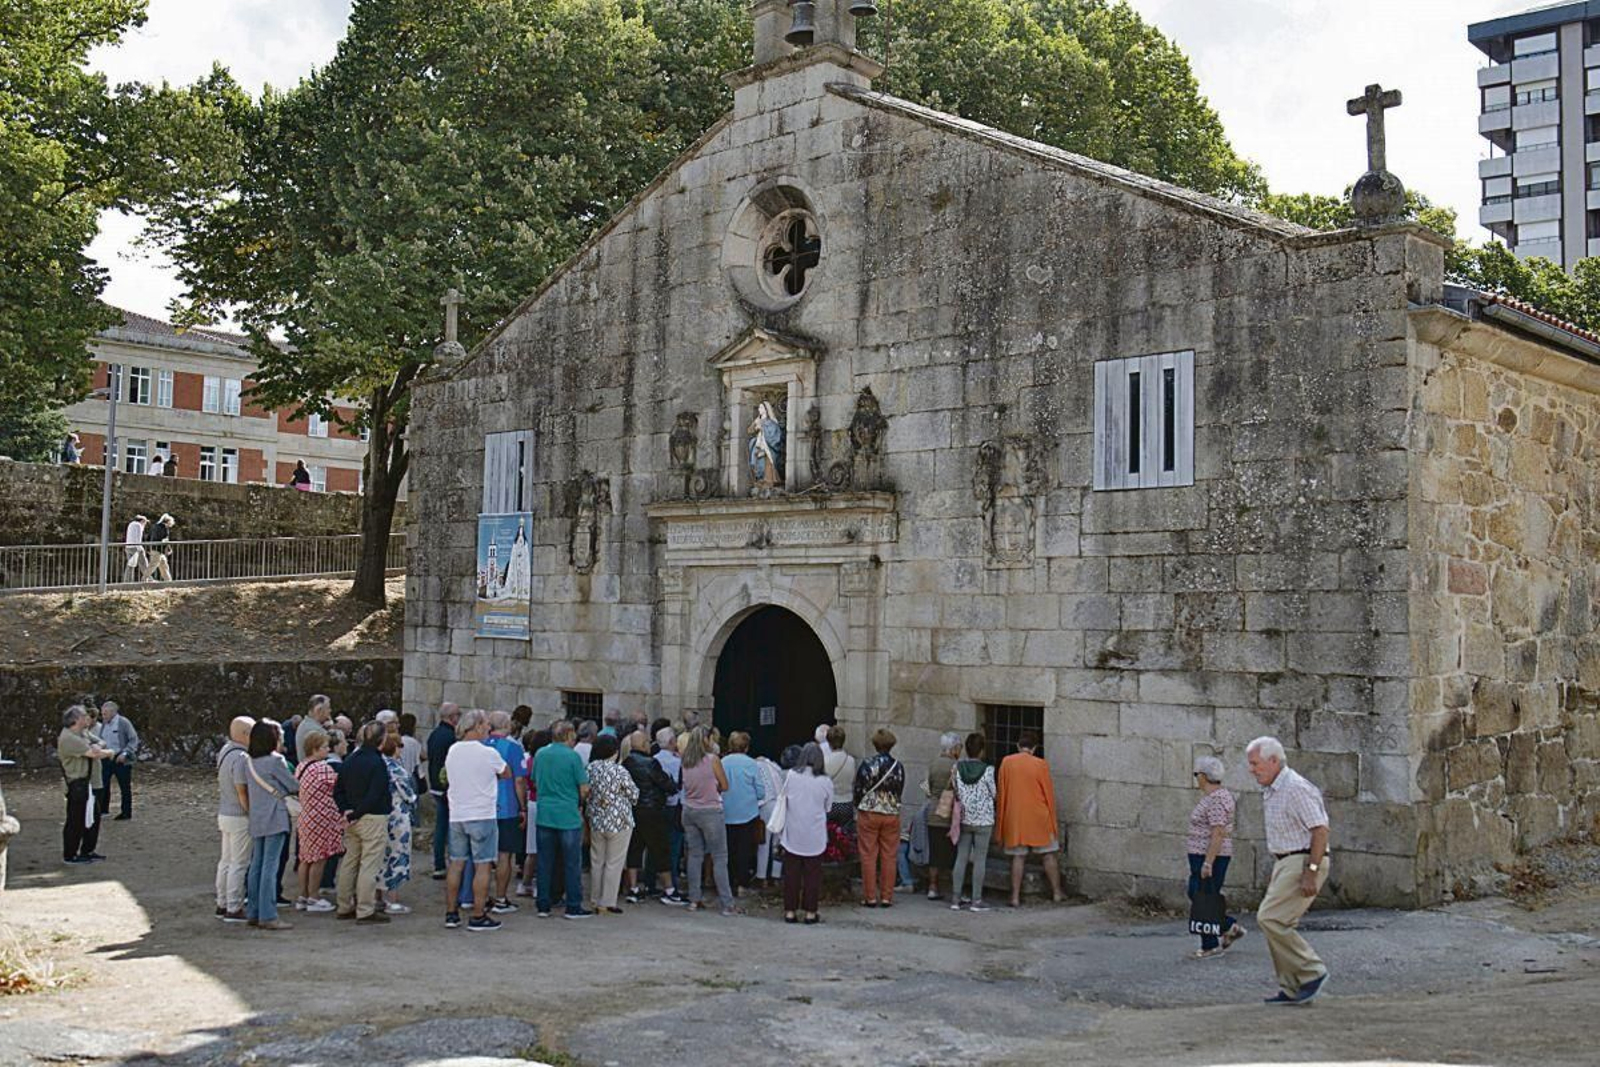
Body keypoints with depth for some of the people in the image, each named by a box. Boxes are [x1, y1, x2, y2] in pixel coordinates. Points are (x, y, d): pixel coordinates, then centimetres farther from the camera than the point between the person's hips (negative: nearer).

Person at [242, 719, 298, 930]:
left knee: (256, 865, 12)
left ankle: (253, 913, 17)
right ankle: (268, 916, -8)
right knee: (270, 867, -8)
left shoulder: (250, 762, 9)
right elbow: (294, 786, -3)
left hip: (256, 819, 8)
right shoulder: (275, 760, -11)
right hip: (275, 818, -7)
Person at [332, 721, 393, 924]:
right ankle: (365, 911, -1)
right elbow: (374, 796, -20)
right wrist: (355, 815, -10)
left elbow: (337, 791, 10)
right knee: (369, 865, -3)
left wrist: (346, 810, 1)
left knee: (349, 862, 15)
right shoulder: (377, 762, -16)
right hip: (374, 818, -8)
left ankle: (344, 907, 24)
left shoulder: (349, 760, 8)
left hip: (353, 821, 8)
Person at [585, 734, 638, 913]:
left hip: (596, 821, 5)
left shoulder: (590, 768, -1)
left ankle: (597, 901, 20)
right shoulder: (619, 771, -16)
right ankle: (607, 903, 4)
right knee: (614, 864, 3)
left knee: (597, 862, 14)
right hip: (618, 823, -5)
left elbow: (586, 793, 8)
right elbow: (634, 795, -6)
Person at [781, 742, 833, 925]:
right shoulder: (825, 782, -7)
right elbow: (828, 807, 4)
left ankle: (790, 911, 12)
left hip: (793, 834, 1)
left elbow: (784, 799, 5)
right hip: (815, 836, -1)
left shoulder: (791, 776, -7)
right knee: (812, 874, 8)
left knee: (791, 873, 9)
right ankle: (810, 912, 10)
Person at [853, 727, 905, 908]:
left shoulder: (867, 765, -9)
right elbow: (900, 791, 8)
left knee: (869, 856, 3)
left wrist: (858, 805, 15)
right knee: (889, 857, 7)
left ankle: (870, 897, 5)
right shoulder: (899, 767, 0)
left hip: (869, 813, -2)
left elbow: (857, 791, -4)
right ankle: (887, 897, 9)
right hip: (892, 814, 3)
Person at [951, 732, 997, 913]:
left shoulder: (957, 767, -4)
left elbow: (956, 793, -1)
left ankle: (956, 899, 11)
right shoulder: (987, 770, -13)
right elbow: (993, 794, -2)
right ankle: (976, 900, 4)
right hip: (983, 820, -3)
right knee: (980, 859, 3)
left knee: (961, 857, 9)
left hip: (964, 818, 4)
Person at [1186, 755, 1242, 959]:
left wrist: (1207, 863, -25)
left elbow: (1218, 834, -24)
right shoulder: (1212, 796, 12)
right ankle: (1230, 927, 21)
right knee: (1194, 894, 15)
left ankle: (1210, 946, 7)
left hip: (1210, 857, -10)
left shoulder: (1216, 800, -19)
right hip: (1202, 856, 10)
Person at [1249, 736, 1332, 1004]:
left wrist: (1311, 871, -24)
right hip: (1286, 862, 10)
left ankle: (1312, 971, -5)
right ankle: (1291, 990, 13)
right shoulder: (1270, 791, 15)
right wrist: (1275, 873, 22)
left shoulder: (1296, 788, -16)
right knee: (1276, 922, 8)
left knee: (1269, 918, -15)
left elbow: (1320, 830, -20)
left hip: (1303, 861, -10)